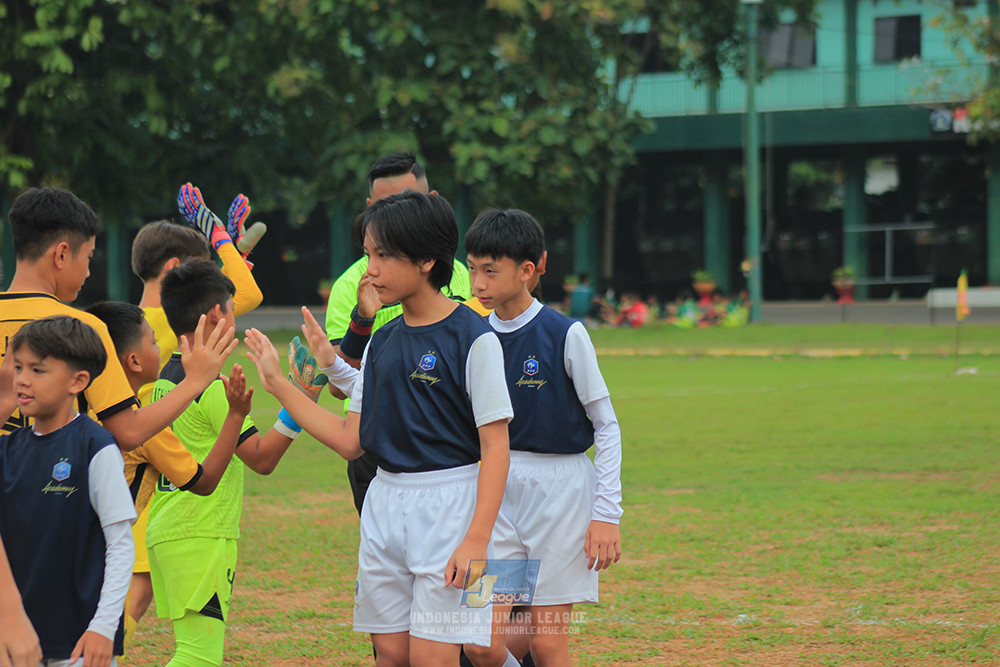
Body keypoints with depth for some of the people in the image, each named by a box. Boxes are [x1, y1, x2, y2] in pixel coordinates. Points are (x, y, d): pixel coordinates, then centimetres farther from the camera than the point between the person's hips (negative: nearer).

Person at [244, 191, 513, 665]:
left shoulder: (473, 339, -10)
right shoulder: (381, 342, 10)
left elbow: (495, 448, -12)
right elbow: (350, 441, 11)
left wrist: (477, 540, -19)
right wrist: (278, 385, 10)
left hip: (449, 501, -7)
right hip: (385, 503, 7)